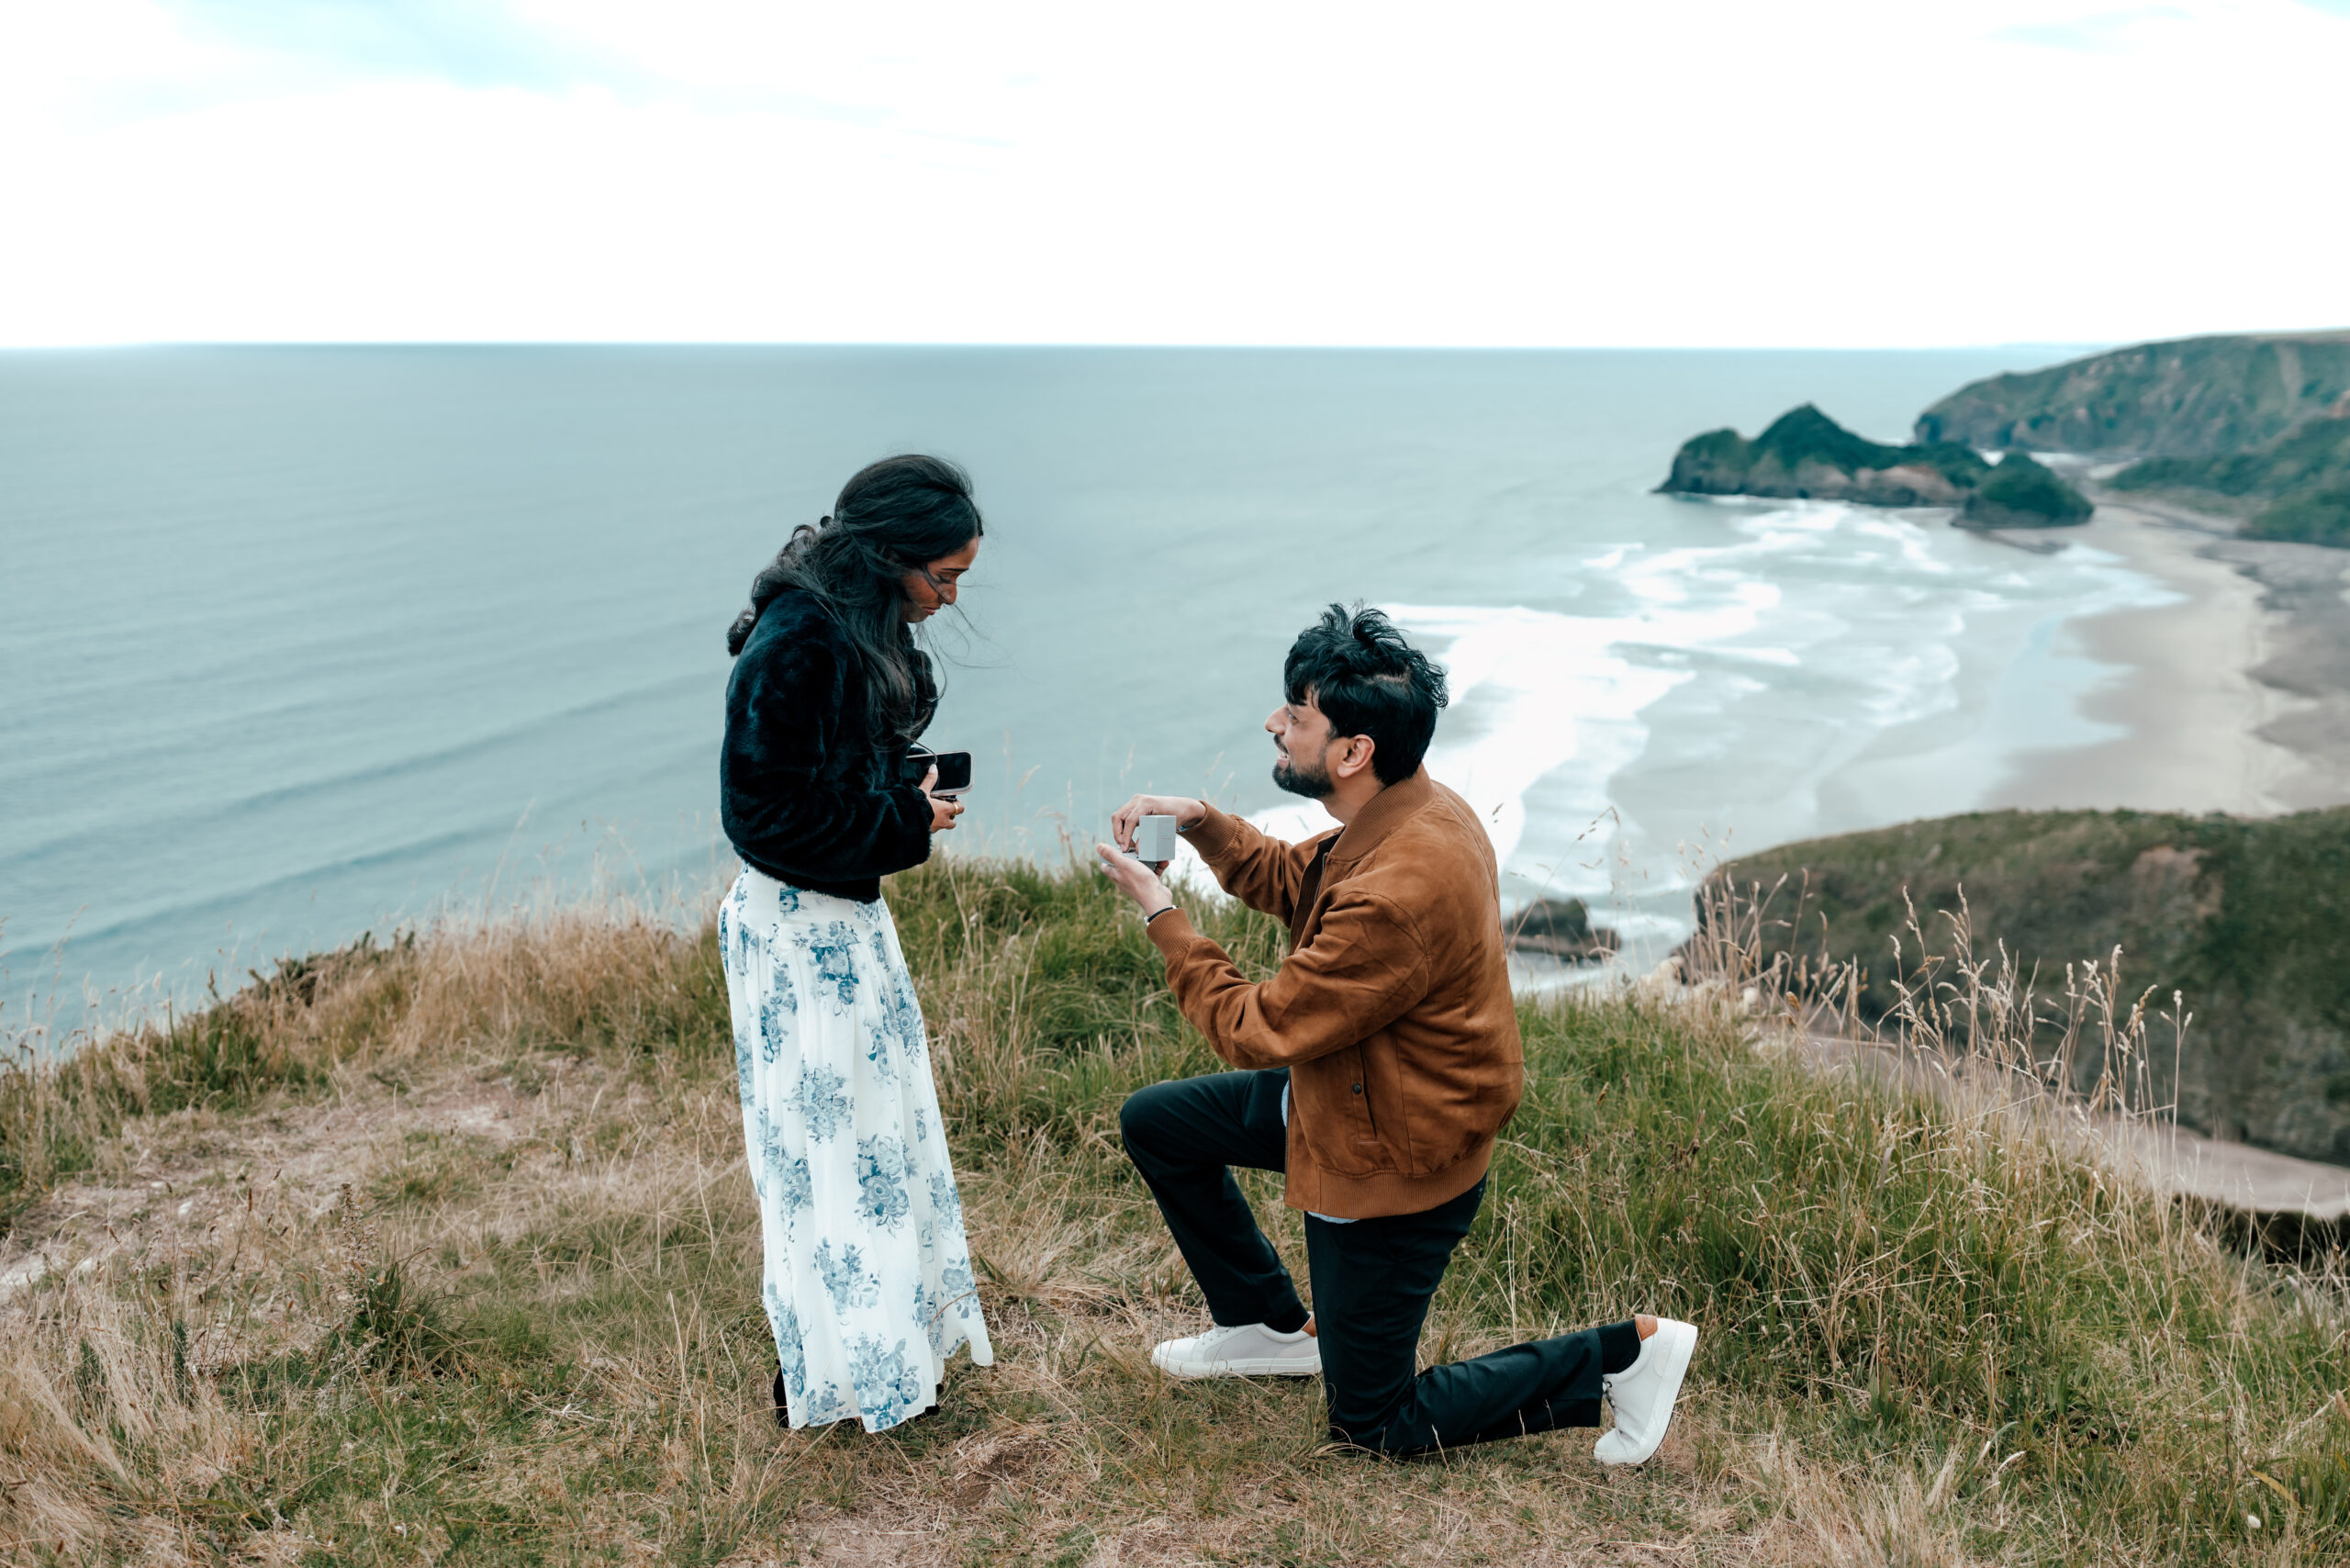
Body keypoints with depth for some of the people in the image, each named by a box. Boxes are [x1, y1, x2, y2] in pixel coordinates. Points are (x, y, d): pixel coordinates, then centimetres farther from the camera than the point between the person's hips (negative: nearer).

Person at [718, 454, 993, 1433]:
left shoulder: (861, 629, 5)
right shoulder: (795, 646, -25)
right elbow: (769, 816, -24)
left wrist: (907, 794, -1)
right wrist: (905, 826, -16)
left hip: (847, 918, 10)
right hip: (798, 932, -10)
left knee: (877, 1123, 19)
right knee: (825, 1142, 3)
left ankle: (890, 1334, 35)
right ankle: (832, 1372, 20)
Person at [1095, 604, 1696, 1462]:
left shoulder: (1396, 895, -37)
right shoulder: (1416, 807, -7)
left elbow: (1259, 1031, -26)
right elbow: (1293, 882, 10)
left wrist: (1163, 916, -15)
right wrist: (1202, 824, -5)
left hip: (1389, 1163, -9)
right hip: (1347, 1097, 9)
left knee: (1374, 1422, 9)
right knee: (1154, 1123, 19)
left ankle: (1626, 1352, 11)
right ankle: (1275, 1328, 33)